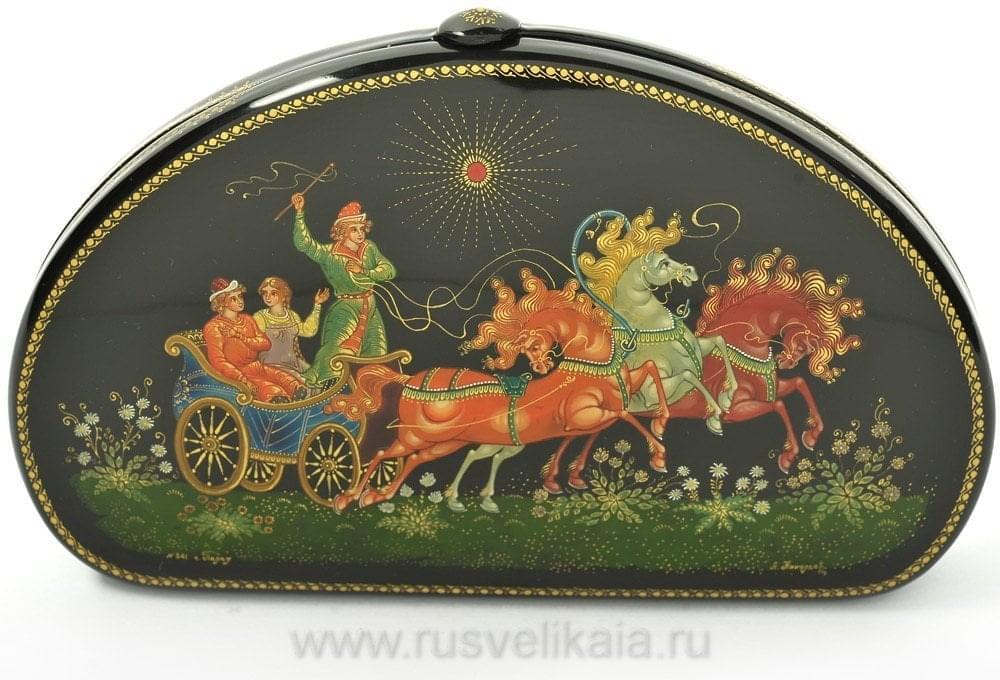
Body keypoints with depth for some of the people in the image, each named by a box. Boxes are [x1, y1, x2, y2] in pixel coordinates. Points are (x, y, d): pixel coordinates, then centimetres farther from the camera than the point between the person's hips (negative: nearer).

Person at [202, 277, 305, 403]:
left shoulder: (247, 319, 16)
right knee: (278, 397, -32)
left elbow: (266, 343, 5)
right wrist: (244, 380, -24)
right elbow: (218, 362, -12)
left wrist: (241, 337, -11)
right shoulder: (213, 327, -4)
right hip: (235, 373, -6)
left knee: (299, 390, -21)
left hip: (258, 368, 6)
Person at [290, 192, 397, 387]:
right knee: (336, 350, -21)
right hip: (346, 307, -6)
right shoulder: (330, 253, -11)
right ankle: (310, 380, -12)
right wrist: (300, 213, -32)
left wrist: (364, 272, -19)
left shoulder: (370, 249, 3)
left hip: (370, 308, 6)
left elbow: (389, 270, -4)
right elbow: (304, 243, -24)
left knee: (377, 353, 11)